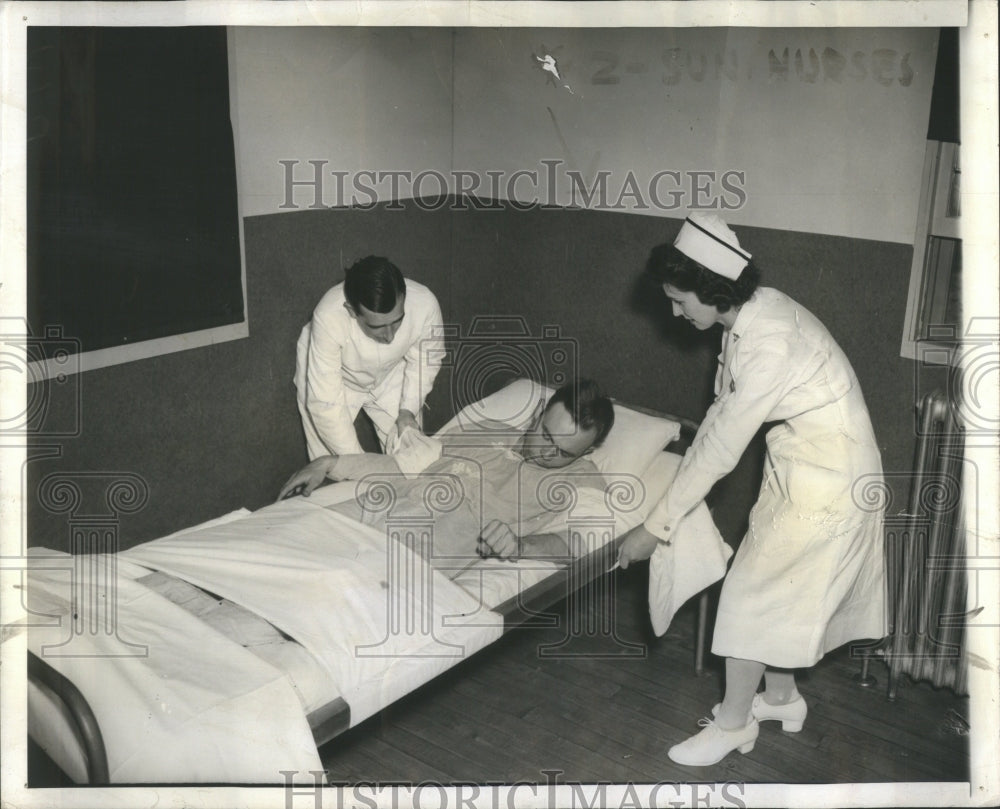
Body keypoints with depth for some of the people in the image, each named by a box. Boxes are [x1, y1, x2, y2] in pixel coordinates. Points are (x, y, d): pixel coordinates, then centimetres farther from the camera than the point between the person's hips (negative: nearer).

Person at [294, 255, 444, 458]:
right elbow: (325, 404, -35)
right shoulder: (329, 317, -39)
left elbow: (423, 361, -10)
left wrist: (408, 410, -20)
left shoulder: (425, 304, -32)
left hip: (390, 377, 2)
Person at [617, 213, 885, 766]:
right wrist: (677, 488, 8)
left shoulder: (771, 345, -31)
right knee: (782, 587, 19)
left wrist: (655, 528, -20)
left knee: (753, 591, -1)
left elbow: (722, 448, -27)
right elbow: (722, 412, 8)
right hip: (796, 465, 9)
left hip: (828, 477, -9)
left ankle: (733, 722, 16)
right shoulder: (746, 316, -2)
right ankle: (780, 697, 37)